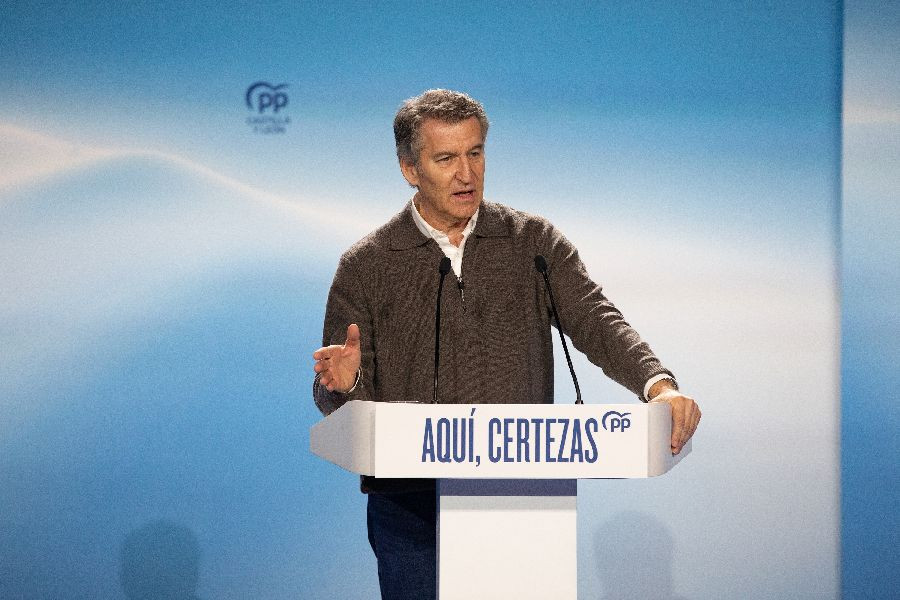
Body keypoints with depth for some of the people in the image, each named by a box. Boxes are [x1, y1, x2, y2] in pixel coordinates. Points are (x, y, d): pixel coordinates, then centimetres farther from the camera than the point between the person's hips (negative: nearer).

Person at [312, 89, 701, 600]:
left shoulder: (534, 242, 6)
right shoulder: (366, 266, 3)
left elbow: (596, 322, -7)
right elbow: (334, 400, 4)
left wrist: (658, 384, -27)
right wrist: (344, 383, -21)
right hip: (410, 504, -1)